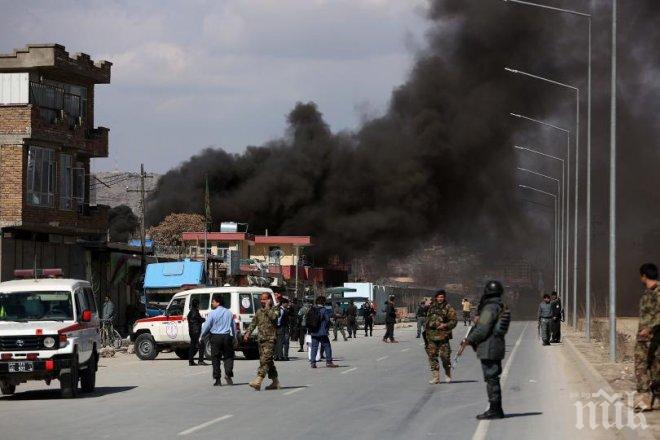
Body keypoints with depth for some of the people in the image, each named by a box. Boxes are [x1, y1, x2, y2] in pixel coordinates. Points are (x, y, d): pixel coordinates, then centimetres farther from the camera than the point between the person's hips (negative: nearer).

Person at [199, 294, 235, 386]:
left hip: (216, 337, -3)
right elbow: (233, 327, 13)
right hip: (227, 337, 3)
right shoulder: (229, 313, 7)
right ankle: (228, 374, -13)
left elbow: (206, 326, -4)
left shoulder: (213, 313, -7)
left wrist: (201, 337, 8)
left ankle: (217, 379, 3)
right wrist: (234, 338, 21)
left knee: (215, 358, 4)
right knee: (228, 356, 9)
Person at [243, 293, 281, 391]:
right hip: (261, 339, 7)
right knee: (268, 361, 10)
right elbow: (253, 323, 21)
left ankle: (258, 381, -27)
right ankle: (275, 382, 19)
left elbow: (273, 317, -24)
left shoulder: (274, 310, -2)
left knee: (265, 360, -17)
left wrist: (267, 307, -15)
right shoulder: (259, 311, 17)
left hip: (270, 339, -7)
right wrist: (248, 333, 8)